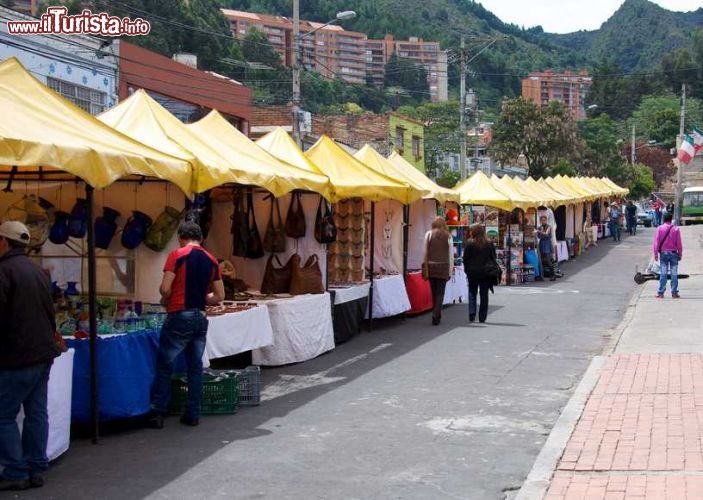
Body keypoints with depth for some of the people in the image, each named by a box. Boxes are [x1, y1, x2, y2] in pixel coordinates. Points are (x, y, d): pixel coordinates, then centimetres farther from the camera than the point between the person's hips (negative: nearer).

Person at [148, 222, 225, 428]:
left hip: (180, 317, -5)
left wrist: (165, 300, 7)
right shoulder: (211, 260, 7)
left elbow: (165, 289, -14)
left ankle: (158, 413, 4)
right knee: (195, 367, 11)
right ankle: (193, 414, 13)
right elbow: (219, 296, 7)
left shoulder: (177, 255, -8)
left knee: (164, 366, 5)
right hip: (201, 318, 5)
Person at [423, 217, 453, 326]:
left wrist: (425, 265, 6)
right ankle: (436, 317, -9)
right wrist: (450, 271, 7)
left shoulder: (429, 234, 1)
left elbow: (425, 252, 0)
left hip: (431, 267, 1)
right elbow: (451, 255, 1)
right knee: (440, 293, 2)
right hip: (443, 267, -1)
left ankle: (436, 315, 21)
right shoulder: (448, 236, 0)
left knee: (434, 292, 13)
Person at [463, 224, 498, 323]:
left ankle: (472, 313, -6)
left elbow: (465, 258, -3)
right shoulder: (490, 244, 1)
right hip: (485, 272, 1)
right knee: (484, 294, 7)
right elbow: (493, 258, 5)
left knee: (472, 292, 11)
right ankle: (482, 317, 6)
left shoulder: (469, 243, -6)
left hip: (472, 271, -1)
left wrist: (466, 270, 6)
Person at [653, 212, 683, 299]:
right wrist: (680, 254, 7)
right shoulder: (676, 229, -6)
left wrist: (655, 253, 2)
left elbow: (656, 242, -4)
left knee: (663, 274, 4)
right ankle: (674, 293, 5)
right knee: (674, 274, 4)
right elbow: (679, 243, -3)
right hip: (673, 253, -1)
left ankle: (660, 293, 3)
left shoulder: (660, 228, -5)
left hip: (663, 253, 1)